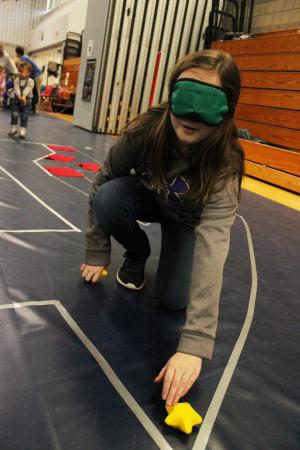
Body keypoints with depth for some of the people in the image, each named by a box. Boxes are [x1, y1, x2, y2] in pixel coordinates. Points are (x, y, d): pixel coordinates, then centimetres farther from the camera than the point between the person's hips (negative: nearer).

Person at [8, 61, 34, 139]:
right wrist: (19, 96, -33)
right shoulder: (16, 80, -1)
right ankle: (13, 128, 16)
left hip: (26, 101, -2)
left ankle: (22, 131, 3)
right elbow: (16, 89, -14)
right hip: (16, 100, 3)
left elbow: (27, 90, -23)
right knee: (14, 115, 3)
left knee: (24, 117, -1)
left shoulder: (30, 81, -9)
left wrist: (23, 97, -38)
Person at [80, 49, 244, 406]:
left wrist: (194, 344, -54)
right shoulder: (146, 129, -32)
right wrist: (96, 254, -13)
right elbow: (103, 182, -17)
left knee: (174, 297, -19)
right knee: (108, 198, -30)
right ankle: (138, 253, 2)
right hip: (148, 200, 2)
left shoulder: (225, 163, -37)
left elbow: (212, 245, -47)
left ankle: (170, 251, 15)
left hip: (190, 221, -1)